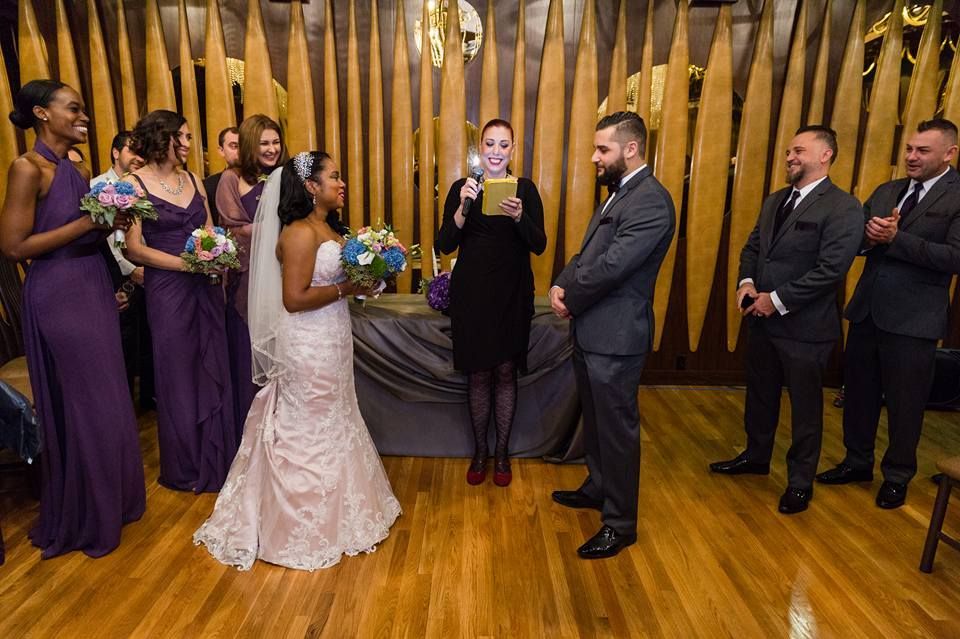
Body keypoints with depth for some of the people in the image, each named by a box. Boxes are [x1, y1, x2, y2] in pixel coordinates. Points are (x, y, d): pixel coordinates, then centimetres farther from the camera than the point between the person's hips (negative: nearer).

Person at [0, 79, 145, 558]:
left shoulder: (77, 172, 11)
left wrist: (111, 225, 2)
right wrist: (87, 223, -18)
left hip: (92, 291, 8)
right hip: (59, 297, -8)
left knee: (106, 400, 16)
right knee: (83, 406, 2)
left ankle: (110, 501, 33)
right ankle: (83, 519, 22)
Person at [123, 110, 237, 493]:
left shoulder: (193, 180, 9)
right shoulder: (135, 183, -6)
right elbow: (134, 249, -10)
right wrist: (187, 264, -18)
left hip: (206, 287, 5)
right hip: (167, 289, -4)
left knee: (214, 371, 9)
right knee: (178, 377, 7)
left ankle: (217, 459, 26)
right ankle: (187, 469, 25)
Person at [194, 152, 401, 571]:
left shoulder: (329, 228, 10)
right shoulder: (300, 233, -17)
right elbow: (294, 298, -22)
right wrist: (346, 289, -17)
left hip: (331, 342, 9)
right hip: (308, 347, -9)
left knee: (331, 425, 19)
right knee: (310, 433, 5)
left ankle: (330, 511, 36)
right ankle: (306, 524, 23)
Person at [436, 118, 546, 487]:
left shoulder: (525, 188, 1)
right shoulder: (462, 188, 1)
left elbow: (539, 245, -5)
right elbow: (445, 245, -6)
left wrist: (519, 216, -23)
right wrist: (463, 208, -21)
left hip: (512, 294, 0)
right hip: (471, 294, 0)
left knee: (505, 372, 7)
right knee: (478, 374, 8)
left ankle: (502, 452, 25)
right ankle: (479, 451, 27)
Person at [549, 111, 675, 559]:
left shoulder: (651, 201, -18)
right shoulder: (618, 193, 14)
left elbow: (611, 266, -25)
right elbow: (586, 253, 13)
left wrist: (569, 299, -11)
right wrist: (561, 286, -5)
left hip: (615, 336, -9)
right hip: (590, 330, 10)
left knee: (617, 429, 4)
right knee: (595, 420, 23)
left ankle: (620, 524, 20)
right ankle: (597, 488, 43)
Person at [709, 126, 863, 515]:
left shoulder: (843, 207, -13)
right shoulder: (774, 201, 11)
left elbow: (831, 268, -21)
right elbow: (752, 247, 14)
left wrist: (777, 300, -19)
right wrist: (747, 282, -5)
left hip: (805, 326, -7)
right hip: (763, 320, 7)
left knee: (805, 406, 8)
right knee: (760, 394, 20)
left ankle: (800, 481, 25)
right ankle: (756, 456, 40)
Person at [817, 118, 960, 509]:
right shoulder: (885, 192, 10)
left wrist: (894, 238, -22)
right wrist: (868, 234, -13)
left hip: (913, 319, -6)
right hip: (867, 310, 6)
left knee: (904, 403, 8)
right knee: (859, 391, 16)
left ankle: (897, 476, 28)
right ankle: (858, 462, 35)